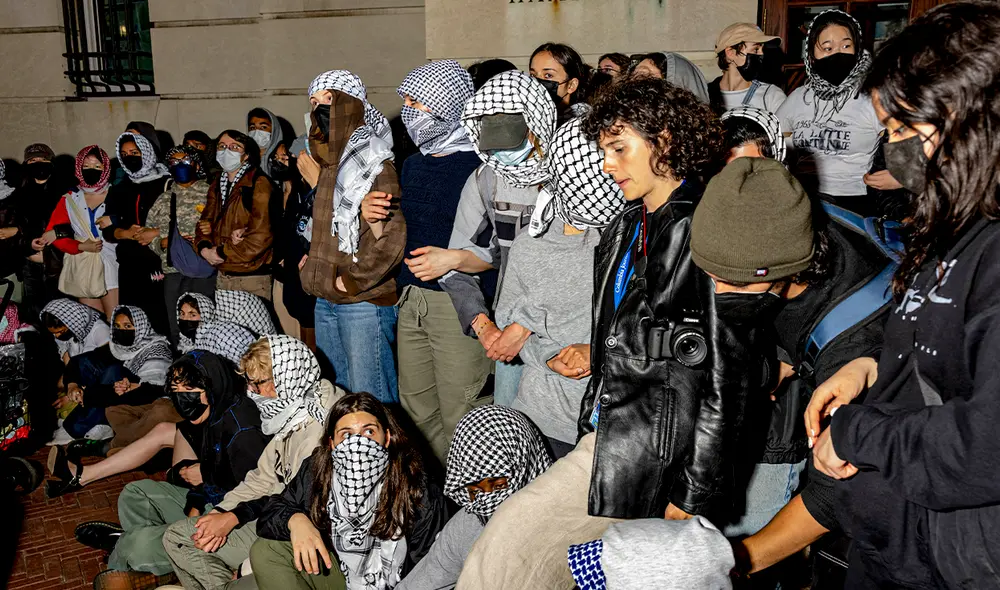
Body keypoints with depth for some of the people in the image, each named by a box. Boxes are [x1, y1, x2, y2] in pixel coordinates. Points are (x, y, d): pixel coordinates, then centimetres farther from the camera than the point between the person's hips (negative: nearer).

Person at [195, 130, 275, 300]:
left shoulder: (259, 184, -11)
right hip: (222, 277, 7)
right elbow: (205, 222, 13)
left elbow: (261, 236, -19)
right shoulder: (217, 185, 14)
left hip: (253, 279, -7)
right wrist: (204, 249, -9)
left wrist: (222, 252, -12)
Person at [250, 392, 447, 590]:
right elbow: (272, 511, -2)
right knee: (265, 550, -10)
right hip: (338, 573, 5)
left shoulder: (418, 493, -21)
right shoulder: (316, 470, -10)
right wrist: (295, 519, -24)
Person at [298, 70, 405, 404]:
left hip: (364, 301, -9)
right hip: (326, 301, 9)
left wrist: (351, 281, -16)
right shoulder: (328, 164, 16)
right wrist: (314, 266, 14)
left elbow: (393, 238, -21)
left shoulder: (375, 167, -12)